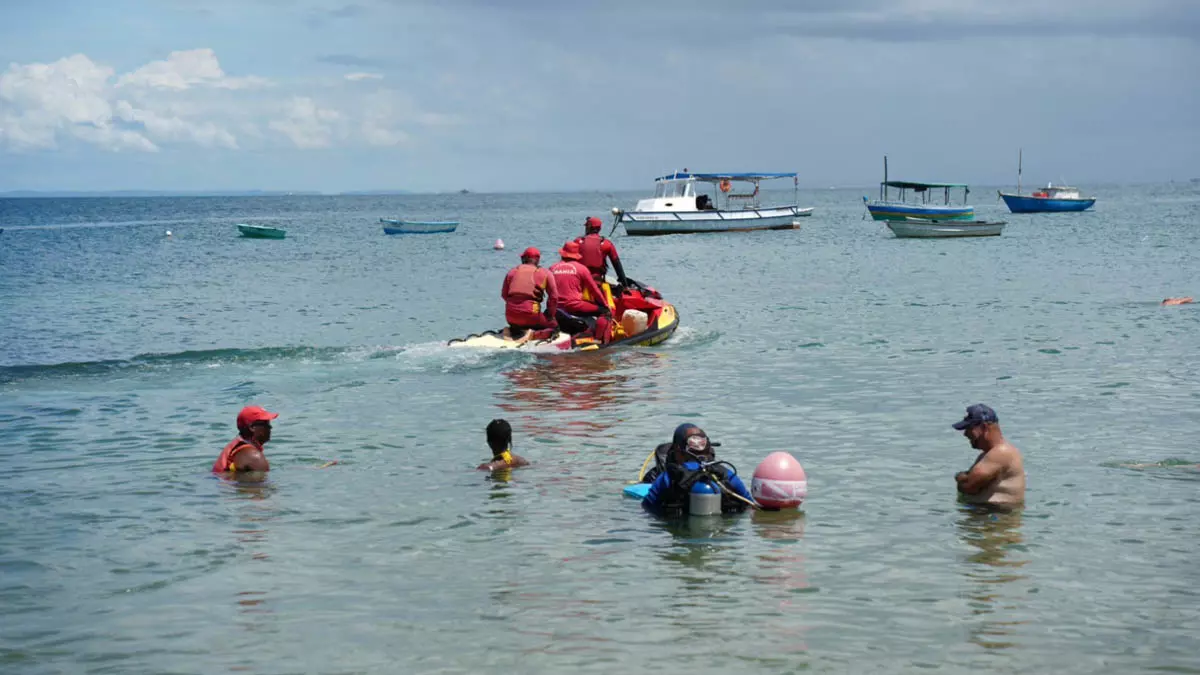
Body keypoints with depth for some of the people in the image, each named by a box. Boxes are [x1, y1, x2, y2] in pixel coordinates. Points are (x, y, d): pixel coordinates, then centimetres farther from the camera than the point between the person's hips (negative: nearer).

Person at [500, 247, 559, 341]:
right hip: (531, 315, -4)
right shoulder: (545, 273, 3)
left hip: (511, 317, 4)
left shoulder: (512, 272, 12)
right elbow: (554, 297, 1)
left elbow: (504, 294, 16)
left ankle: (513, 330, 2)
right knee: (554, 326, 17)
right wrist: (549, 315, 15)